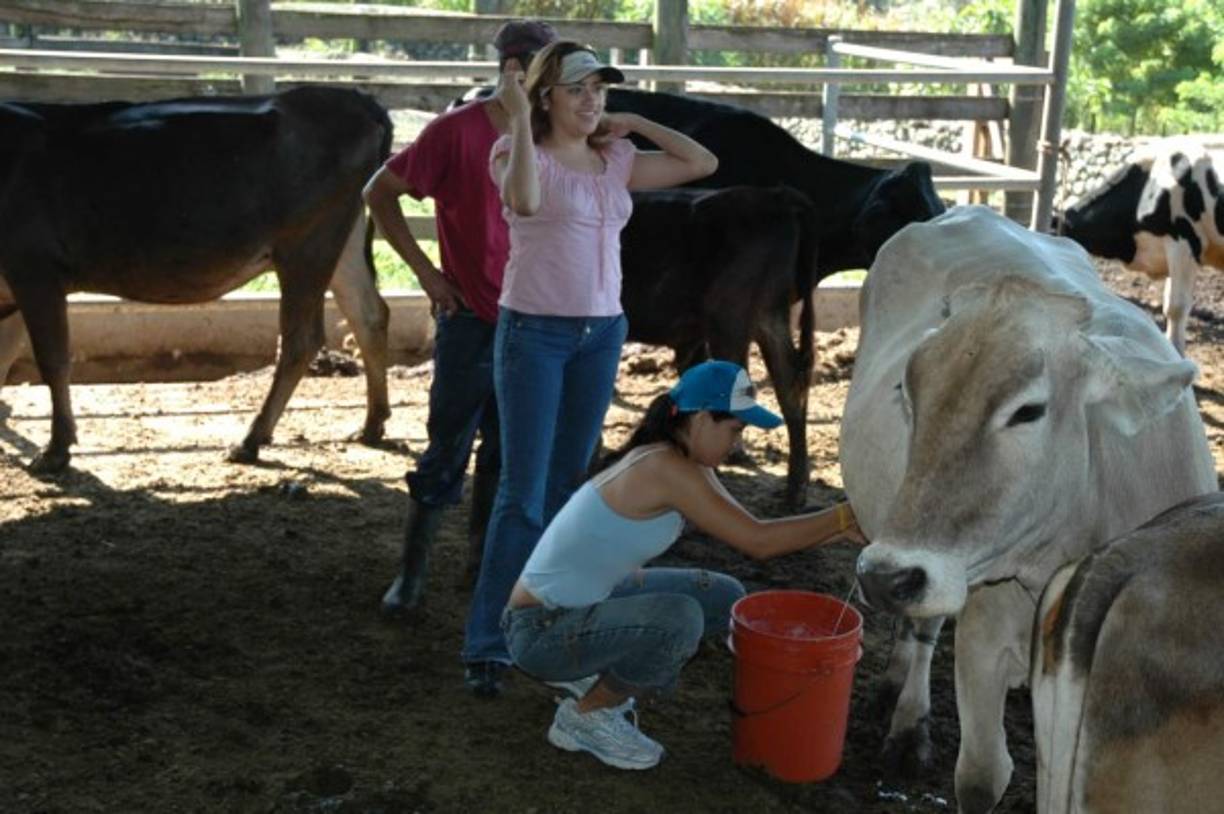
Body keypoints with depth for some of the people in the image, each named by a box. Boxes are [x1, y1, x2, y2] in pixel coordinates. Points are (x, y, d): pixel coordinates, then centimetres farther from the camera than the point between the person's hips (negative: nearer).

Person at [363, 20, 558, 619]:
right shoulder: (457, 130, -11)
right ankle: (411, 574, 14)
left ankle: (480, 560, 29)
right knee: (448, 452, 0)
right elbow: (379, 193, -4)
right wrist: (425, 271, -8)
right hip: (471, 319, -5)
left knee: (504, 455, 14)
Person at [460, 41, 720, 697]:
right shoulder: (520, 153, -7)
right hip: (533, 331, -5)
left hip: (602, 333, 6)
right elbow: (524, 202, -30)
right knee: (523, 492, -7)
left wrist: (635, 123, 6)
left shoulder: (616, 162, 8)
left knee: (567, 484, 10)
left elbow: (703, 163, 8)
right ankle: (486, 644, 2)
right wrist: (519, 117, -25)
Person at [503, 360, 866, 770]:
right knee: (678, 619, -32)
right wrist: (845, 516, -16)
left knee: (725, 598, 8)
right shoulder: (664, 469, -25)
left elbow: (749, 530, 8)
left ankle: (591, 675, 16)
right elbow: (757, 542, -24)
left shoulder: (683, 461, 3)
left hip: (586, 602, 10)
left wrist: (838, 529, 0)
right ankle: (584, 717, -5)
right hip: (541, 630, -10)